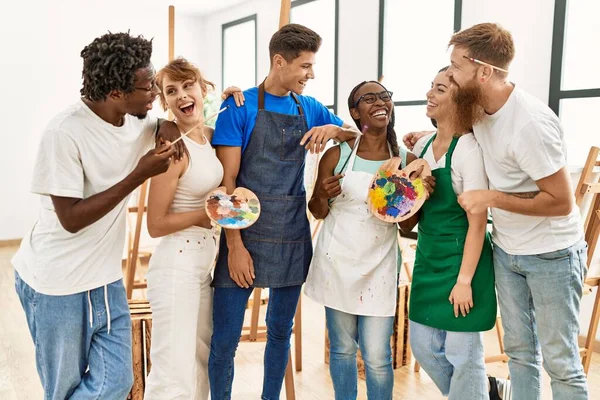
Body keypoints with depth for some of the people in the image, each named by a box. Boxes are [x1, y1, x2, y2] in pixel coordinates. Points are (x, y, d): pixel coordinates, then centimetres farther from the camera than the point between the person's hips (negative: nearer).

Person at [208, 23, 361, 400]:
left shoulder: (310, 108, 8)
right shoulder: (240, 106, -6)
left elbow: (357, 135, 16)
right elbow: (227, 181, -9)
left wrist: (333, 128, -6)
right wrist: (235, 244, -15)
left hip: (293, 238, 4)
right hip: (245, 235, -4)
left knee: (281, 333, 15)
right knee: (225, 339, 2)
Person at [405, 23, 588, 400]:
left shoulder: (531, 123, -27)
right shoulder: (477, 107, -4)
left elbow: (562, 202, -23)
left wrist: (491, 198, -23)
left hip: (552, 255, -7)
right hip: (506, 251, 7)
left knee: (560, 361, 5)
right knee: (519, 351, 17)